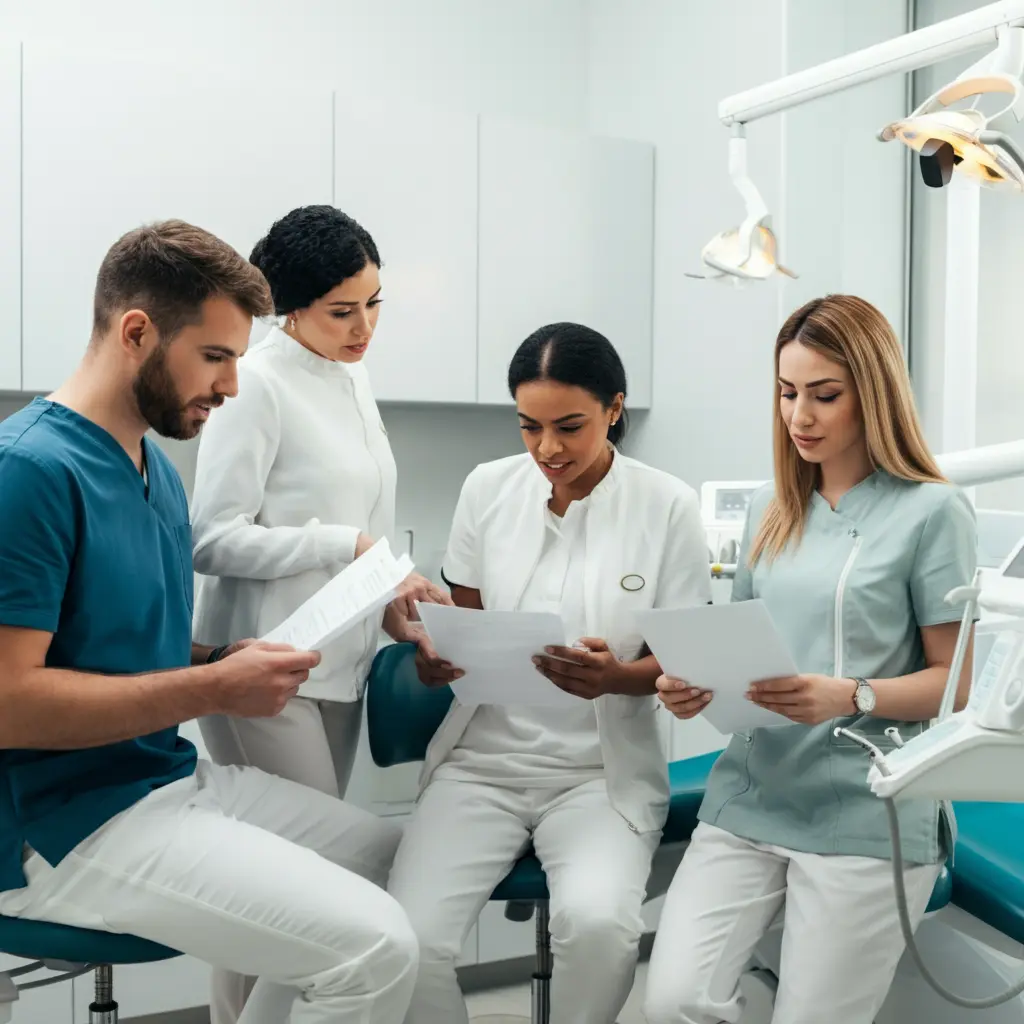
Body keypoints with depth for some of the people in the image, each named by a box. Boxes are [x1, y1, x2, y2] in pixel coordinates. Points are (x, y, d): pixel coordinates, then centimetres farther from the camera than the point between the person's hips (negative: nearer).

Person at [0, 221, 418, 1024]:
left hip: (176, 777, 9)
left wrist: (226, 661, 0)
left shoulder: (157, 467, 9)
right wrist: (213, 690, -20)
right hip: (70, 822, -9)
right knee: (375, 947, -19)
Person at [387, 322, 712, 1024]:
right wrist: (436, 657, -13)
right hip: (485, 758, 2)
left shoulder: (667, 505, -6)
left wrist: (617, 677, -22)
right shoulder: (488, 488, 1)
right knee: (411, 936, -20)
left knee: (598, 921, -30)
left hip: (603, 769, -2)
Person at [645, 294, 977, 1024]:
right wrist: (701, 684, -3)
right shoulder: (771, 511, 13)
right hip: (751, 796, 4)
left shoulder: (933, 511, -4)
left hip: (866, 813, -4)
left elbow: (954, 683, -3)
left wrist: (849, 696, -21)